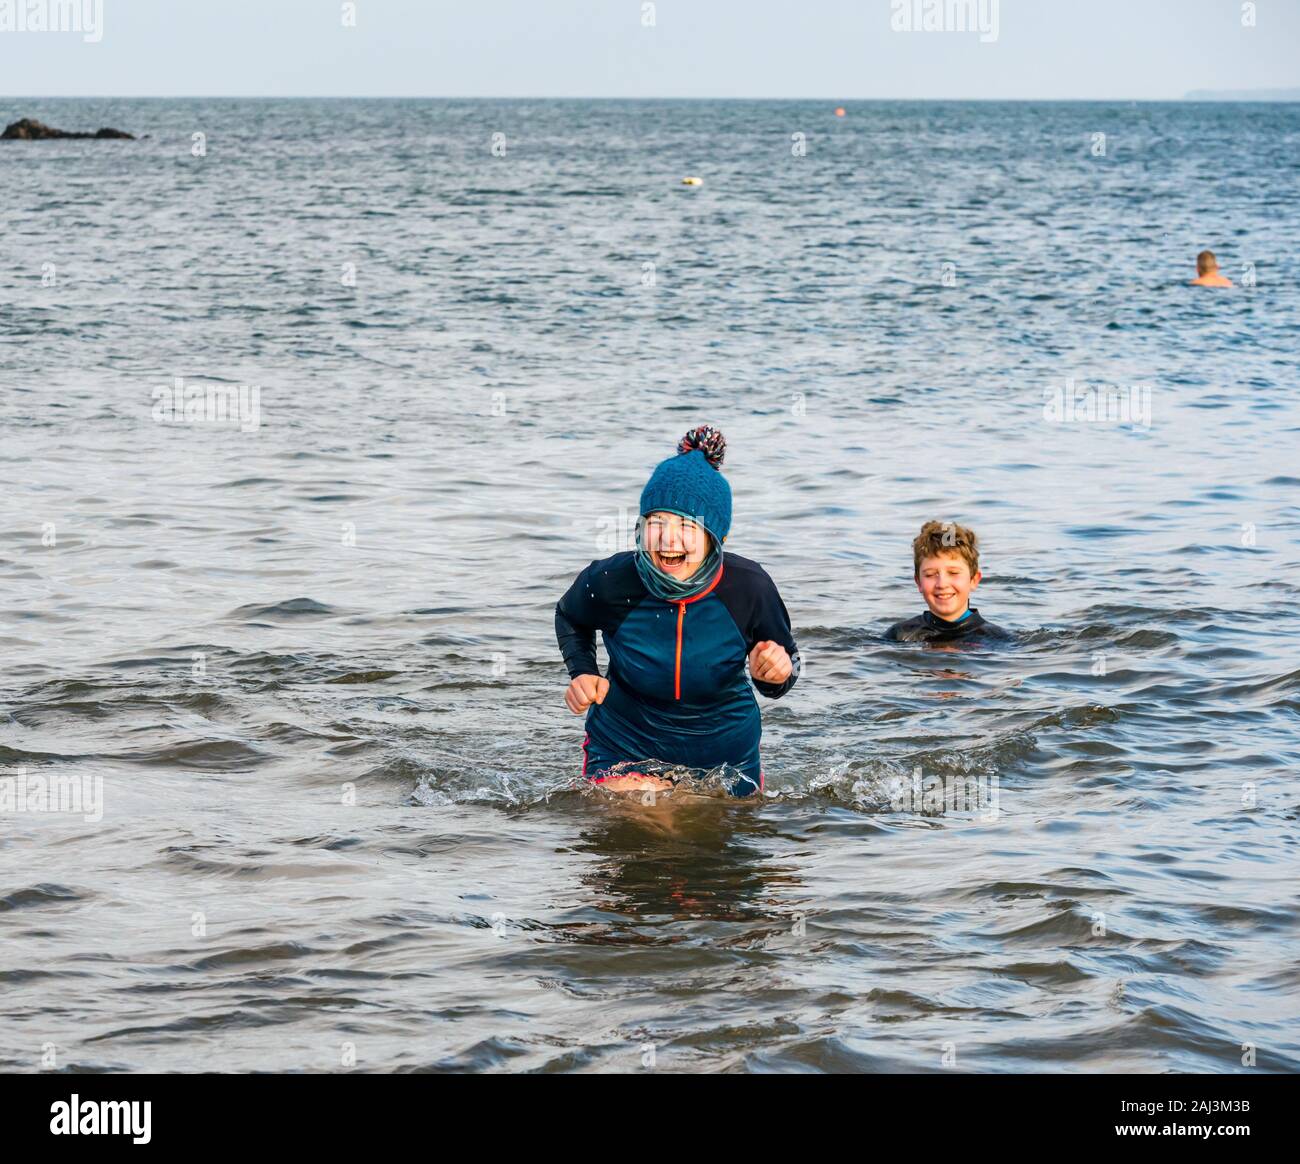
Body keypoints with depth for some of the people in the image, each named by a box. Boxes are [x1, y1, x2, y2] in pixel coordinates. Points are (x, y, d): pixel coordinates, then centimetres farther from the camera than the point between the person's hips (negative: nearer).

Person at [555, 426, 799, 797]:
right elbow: (570, 619, 4)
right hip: (625, 749, -1)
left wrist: (777, 673, -29)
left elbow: (775, 684, -6)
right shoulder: (610, 582, -23)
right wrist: (582, 674, -13)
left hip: (725, 753, 1)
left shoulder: (748, 587, -23)